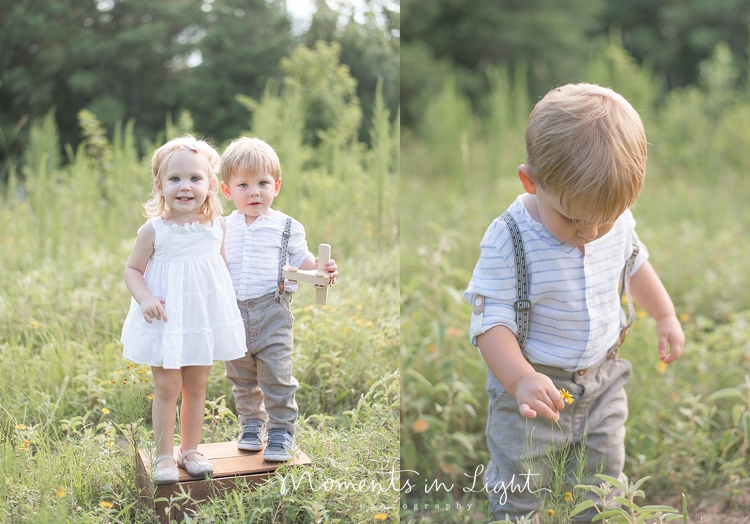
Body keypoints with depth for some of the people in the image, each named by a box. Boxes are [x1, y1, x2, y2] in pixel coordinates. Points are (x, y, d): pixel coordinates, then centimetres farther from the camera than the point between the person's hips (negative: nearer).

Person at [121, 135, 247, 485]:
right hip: (166, 321, -3)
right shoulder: (154, 230, -10)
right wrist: (144, 298, -19)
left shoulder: (216, 226, 0)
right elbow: (132, 269, -3)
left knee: (196, 387, 12)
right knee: (167, 387, 0)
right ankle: (163, 456, 15)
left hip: (205, 319, 3)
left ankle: (190, 450, 26)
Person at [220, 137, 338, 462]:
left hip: (272, 313, -3)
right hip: (234, 313, 3)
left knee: (276, 376, -2)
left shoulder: (286, 227, -2)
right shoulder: (224, 228, 6)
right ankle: (252, 426, 32)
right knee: (242, 379, 15)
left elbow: (301, 260, 3)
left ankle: (281, 432, 12)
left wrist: (320, 270, -15)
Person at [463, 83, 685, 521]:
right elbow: (493, 320, -25)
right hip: (535, 387, -4)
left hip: (604, 378, 5)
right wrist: (521, 379, -39)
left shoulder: (618, 221, -9)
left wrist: (666, 315, 18)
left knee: (606, 479, 21)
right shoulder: (509, 240, -26)